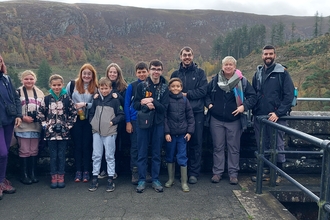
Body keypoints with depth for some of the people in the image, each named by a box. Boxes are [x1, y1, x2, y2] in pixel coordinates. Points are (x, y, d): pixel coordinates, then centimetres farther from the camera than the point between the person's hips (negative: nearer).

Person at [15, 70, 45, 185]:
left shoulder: (40, 93, 11)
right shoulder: (18, 92, -2)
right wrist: (23, 117, -15)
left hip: (36, 127, 4)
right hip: (23, 127, -4)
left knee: (34, 151, 10)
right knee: (24, 151, 3)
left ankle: (32, 174, 20)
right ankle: (24, 175, 13)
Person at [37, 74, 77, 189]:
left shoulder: (67, 99, -1)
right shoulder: (46, 99, 1)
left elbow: (73, 114, 4)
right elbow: (40, 115, 6)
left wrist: (68, 125, -2)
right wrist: (46, 125, -1)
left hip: (64, 132, 0)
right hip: (51, 132, 1)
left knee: (62, 155, 7)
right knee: (53, 156, 7)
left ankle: (61, 177, 18)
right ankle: (54, 177, 18)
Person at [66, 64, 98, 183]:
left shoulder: (95, 88, 1)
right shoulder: (72, 84, 2)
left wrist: (85, 104, -15)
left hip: (89, 120, 0)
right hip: (75, 119, 0)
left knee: (87, 145, 5)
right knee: (77, 145, 6)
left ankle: (86, 171, 15)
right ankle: (78, 171, 15)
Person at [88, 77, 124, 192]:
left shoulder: (115, 100, -2)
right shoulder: (96, 100, 10)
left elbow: (121, 115, -2)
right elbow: (91, 113, 21)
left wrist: (112, 122, -12)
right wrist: (92, 122, 5)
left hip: (110, 132, -4)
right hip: (97, 132, 4)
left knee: (110, 156, 3)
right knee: (96, 155, 8)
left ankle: (110, 179, 11)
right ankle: (95, 178, 17)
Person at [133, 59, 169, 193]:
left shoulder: (164, 88, 3)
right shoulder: (141, 86, 0)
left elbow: (164, 107, -6)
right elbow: (136, 104, -3)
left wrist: (152, 101, -18)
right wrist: (147, 106, -20)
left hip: (158, 124, 1)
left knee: (156, 153, 9)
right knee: (142, 153, 5)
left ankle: (155, 179, 20)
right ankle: (142, 180, 16)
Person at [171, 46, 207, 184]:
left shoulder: (199, 72, 7)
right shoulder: (176, 74, 12)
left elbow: (203, 90, -4)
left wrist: (186, 94, -9)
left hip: (197, 112, -1)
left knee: (196, 143, 2)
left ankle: (194, 173, 11)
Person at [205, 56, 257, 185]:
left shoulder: (242, 81, -3)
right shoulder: (215, 80, 3)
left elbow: (253, 96, -2)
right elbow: (206, 93, 13)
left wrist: (244, 106, -16)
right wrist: (209, 103, -4)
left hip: (234, 120, -1)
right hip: (216, 120, 2)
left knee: (234, 148, 6)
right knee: (218, 147, 9)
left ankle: (233, 173, 18)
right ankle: (217, 172, 19)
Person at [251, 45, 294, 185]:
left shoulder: (282, 73, -3)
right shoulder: (258, 73, 13)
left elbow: (289, 95, -9)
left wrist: (278, 113, -17)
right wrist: (254, 110, 4)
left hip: (276, 117, -5)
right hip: (259, 116, 5)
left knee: (278, 145, 3)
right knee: (261, 145, 12)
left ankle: (278, 173, 17)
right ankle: (264, 170, 25)